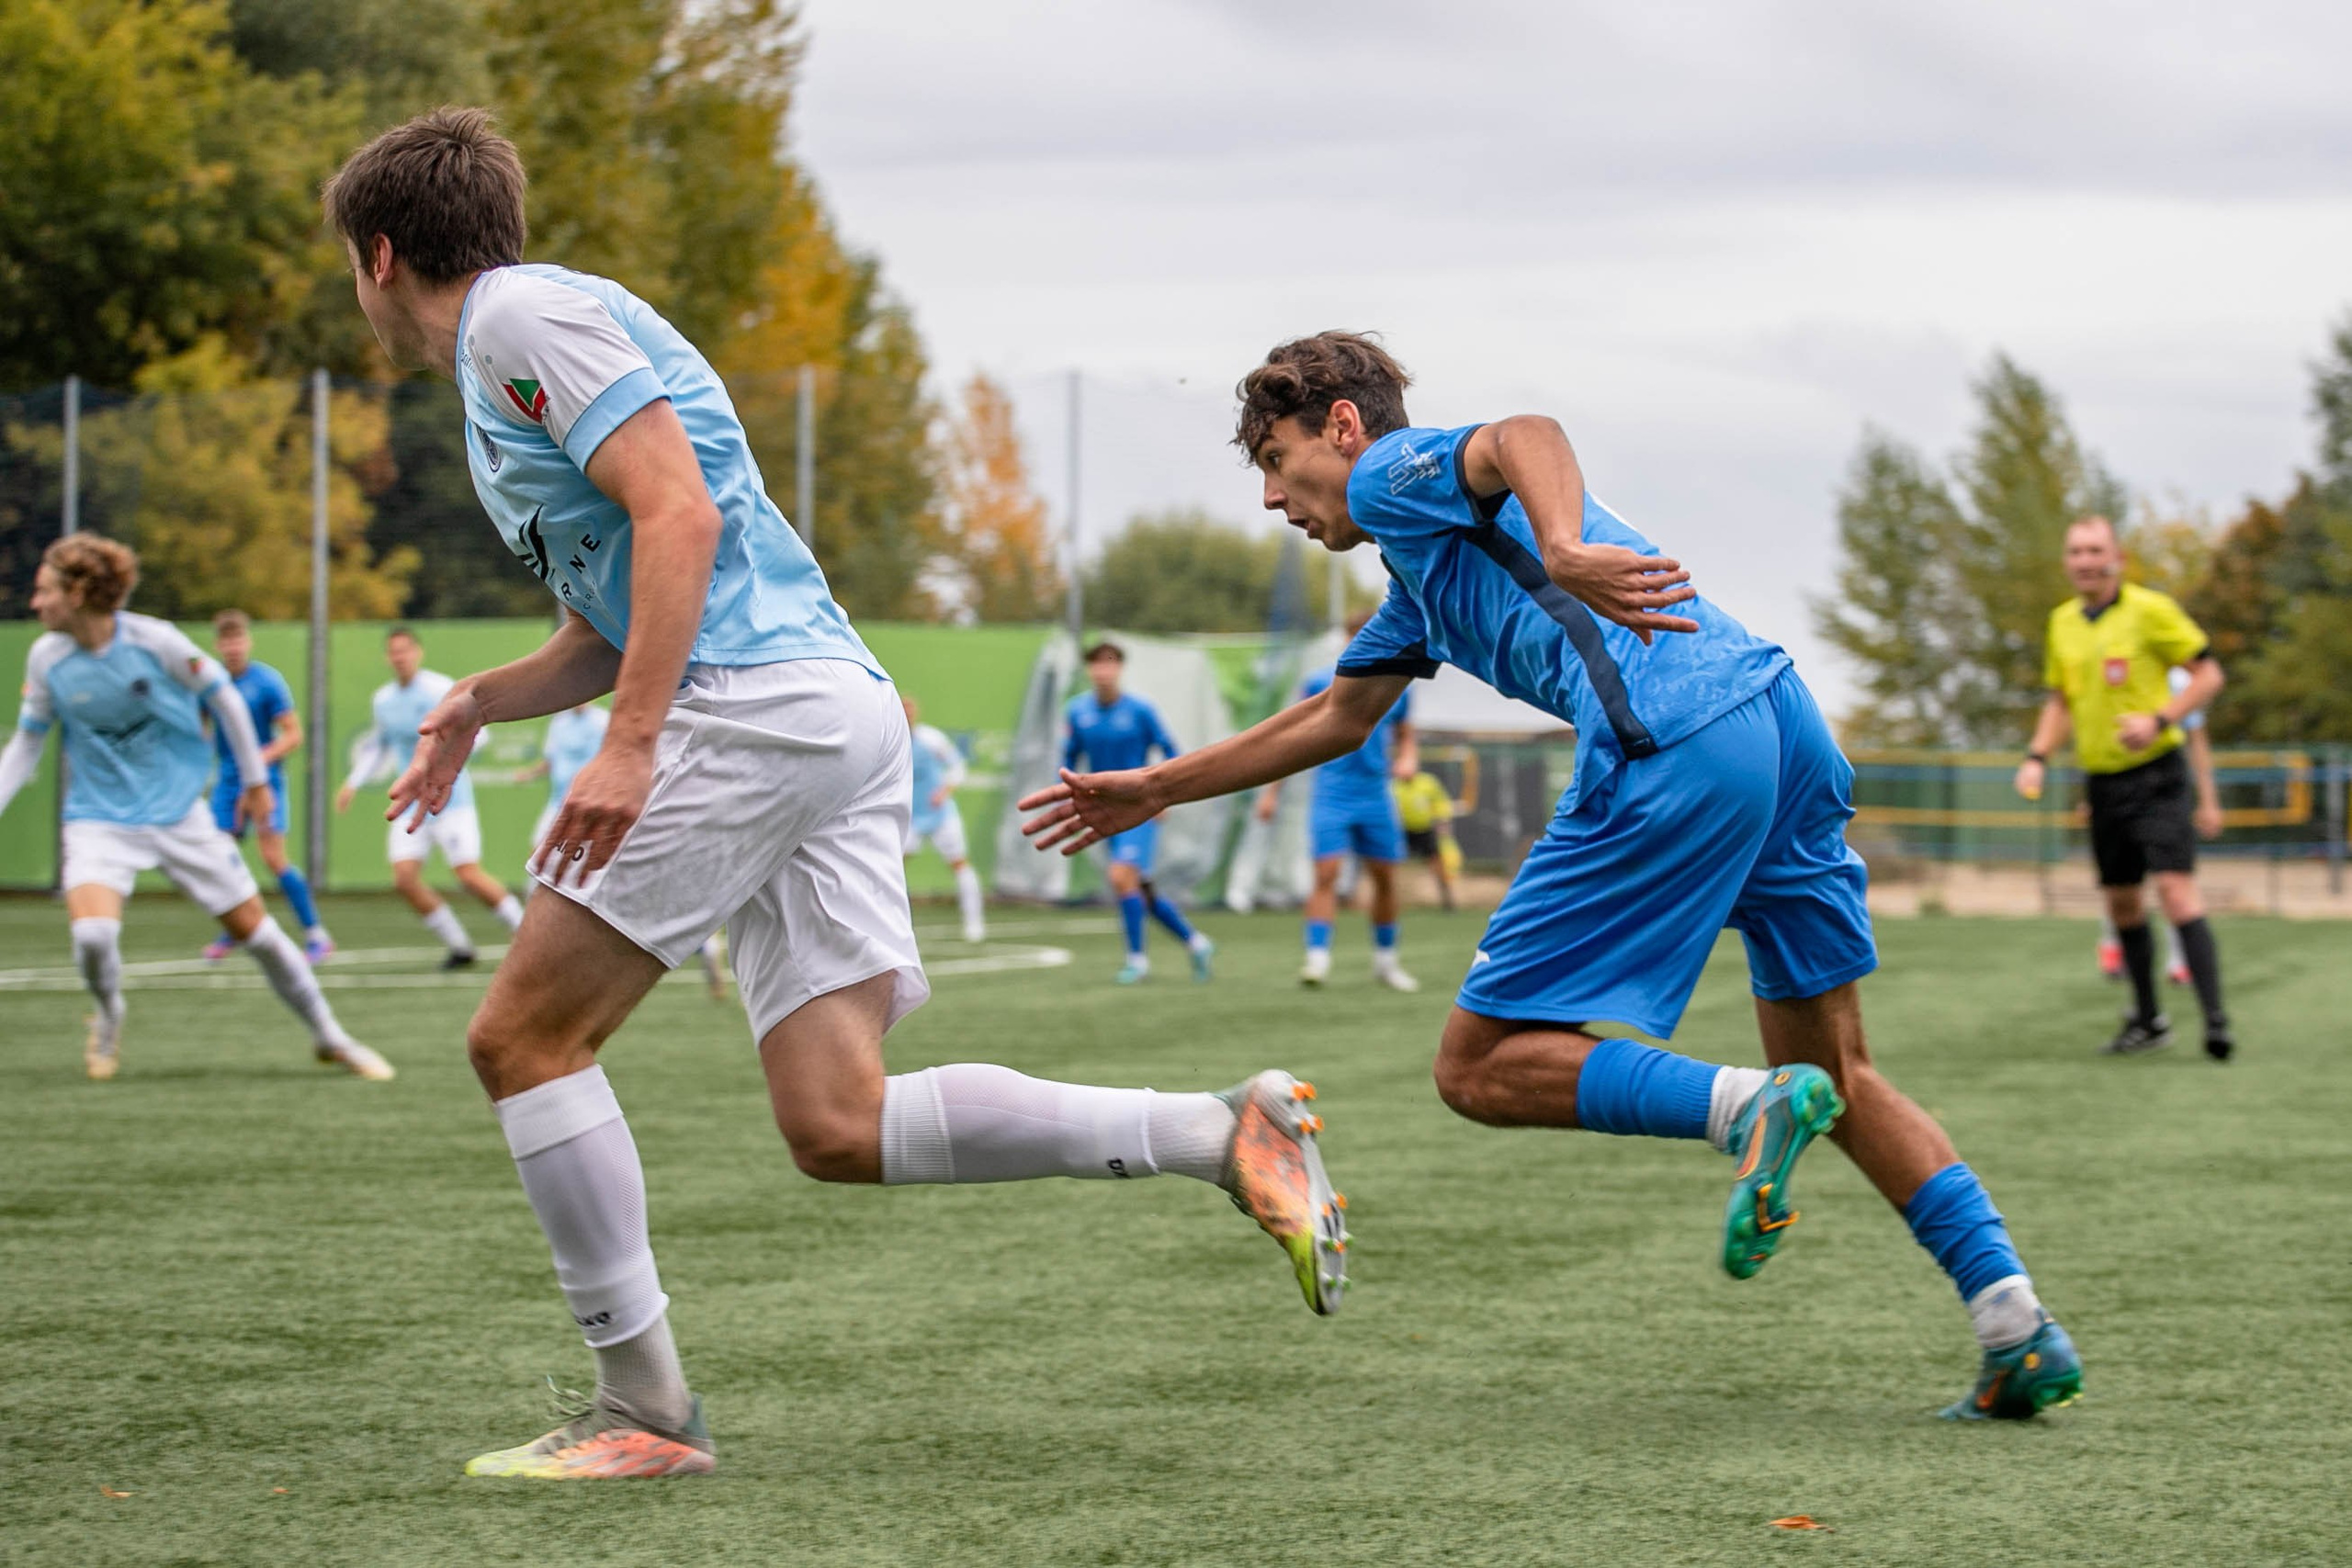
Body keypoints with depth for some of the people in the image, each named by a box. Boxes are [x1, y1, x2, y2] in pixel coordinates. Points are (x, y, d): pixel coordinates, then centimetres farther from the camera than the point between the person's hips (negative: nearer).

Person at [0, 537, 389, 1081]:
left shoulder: (155, 640, -16)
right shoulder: (47, 658, -8)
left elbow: (223, 697, -1)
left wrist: (255, 780, 8)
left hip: (178, 812, -1)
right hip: (98, 821, 1)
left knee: (253, 927, 2)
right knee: (92, 935, -24)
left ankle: (329, 1036, 21)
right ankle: (108, 1016, 9)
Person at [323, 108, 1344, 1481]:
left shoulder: (526, 315, -2)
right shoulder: (506, 355, 28)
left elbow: (678, 515, -15)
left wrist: (631, 748, -21)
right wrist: (482, 700, 18)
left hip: (760, 702, -10)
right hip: (838, 710, 10)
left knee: (524, 1037, -3)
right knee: (839, 1127, 0)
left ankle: (645, 1409, -2)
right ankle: (1229, 1133, -5)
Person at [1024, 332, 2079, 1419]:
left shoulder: (1390, 474, 8)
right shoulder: (1421, 569, 36)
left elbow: (1524, 438, -15)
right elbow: (1338, 718, 49)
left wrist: (1563, 553, -36)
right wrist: (1153, 791, 53)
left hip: (1677, 751, -9)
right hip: (1782, 718, 9)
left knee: (1478, 1068, 0)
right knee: (1838, 1076, 18)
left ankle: (1750, 1109, -19)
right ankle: (2019, 1330, 6)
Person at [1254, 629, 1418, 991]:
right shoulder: (1320, 685, 0)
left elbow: (1404, 737, 19)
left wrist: (1408, 760, -5)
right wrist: (1272, 791, 4)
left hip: (1376, 796, 3)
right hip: (1331, 795, -3)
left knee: (1385, 879, 7)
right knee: (1326, 874, -15)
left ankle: (1385, 961, 22)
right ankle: (1317, 960, -18)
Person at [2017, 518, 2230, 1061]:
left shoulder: (2150, 610, -9)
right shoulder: (2063, 622, 10)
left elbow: (2208, 674, -7)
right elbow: (2060, 699, 21)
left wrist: (2159, 720, -20)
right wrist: (2038, 757, 6)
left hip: (2156, 776, -6)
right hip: (2102, 781, 6)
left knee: (2177, 892, -17)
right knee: (2122, 904, 11)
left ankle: (2216, 1022, -19)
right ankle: (2148, 1021, 24)